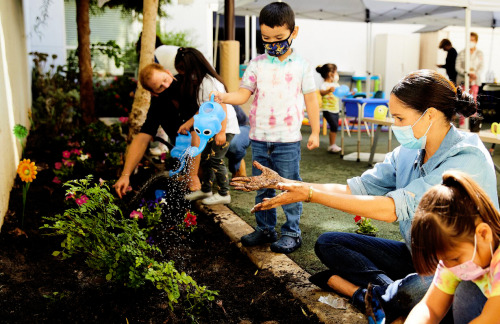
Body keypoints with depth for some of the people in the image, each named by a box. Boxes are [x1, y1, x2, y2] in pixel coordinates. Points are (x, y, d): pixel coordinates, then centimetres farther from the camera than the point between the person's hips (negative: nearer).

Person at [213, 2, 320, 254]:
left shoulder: (301, 66, 2)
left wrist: (315, 132, 4)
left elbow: (311, 99, 5)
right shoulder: (257, 64, 6)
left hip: (288, 140, -3)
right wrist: (224, 97, -18)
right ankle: (265, 229, 26)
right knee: (262, 188, 12)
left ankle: (291, 233, 16)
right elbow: (244, 93, 2)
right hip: (259, 139, 3)